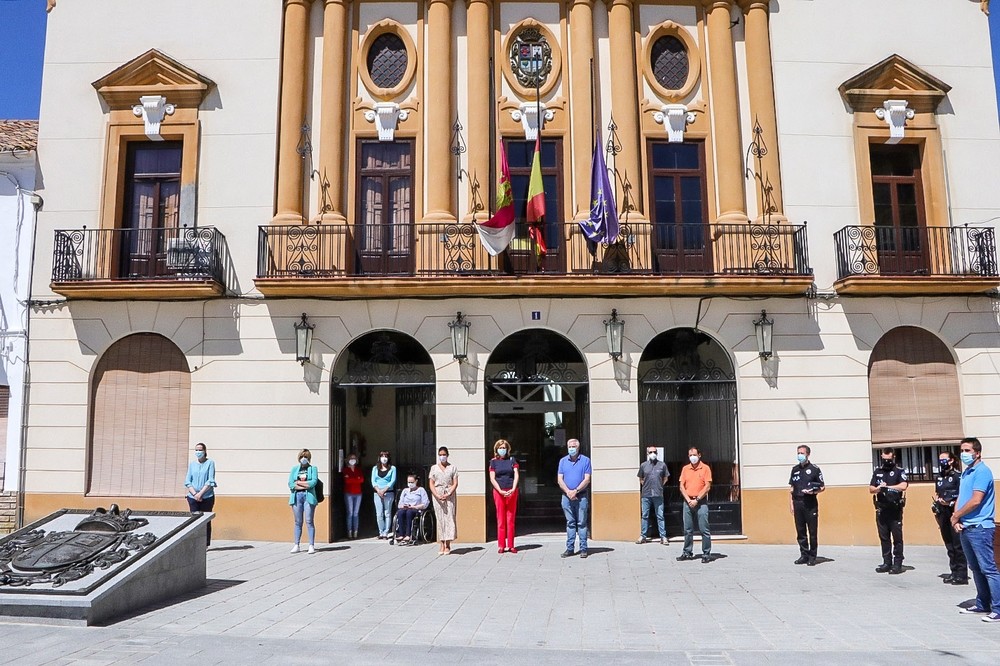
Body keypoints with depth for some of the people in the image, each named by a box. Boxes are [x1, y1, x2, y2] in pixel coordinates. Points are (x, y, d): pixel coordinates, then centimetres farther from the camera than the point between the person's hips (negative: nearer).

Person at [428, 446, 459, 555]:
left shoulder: (453, 467, 7)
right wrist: (437, 495, -10)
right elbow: (431, 484, 4)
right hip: (437, 496, 1)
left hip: (450, 495, -1)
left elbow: (455, 483, 1)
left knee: (449, 518, -5)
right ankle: (441, 545, 2)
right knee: (440, 519, 0)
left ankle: (447, 545, -2)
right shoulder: (434, 468, 10)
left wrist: (448, 494, -13)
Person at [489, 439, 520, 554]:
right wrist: (501, 491, -11)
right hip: (498, 492, -1)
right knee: (500, 520, 0)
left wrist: (513, 489, -12)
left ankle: (510, 545, 6)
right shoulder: (493, 462, 7)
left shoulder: (512, 460, 8)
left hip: (511, 492, 1)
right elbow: (492, 479, 1)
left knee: (511, 519, 2)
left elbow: (516, 475, 1)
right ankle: (501, 545, 4)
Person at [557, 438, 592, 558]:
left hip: (581, 496, -3)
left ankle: (583, 549, 3)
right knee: (570, 523, 7)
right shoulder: (563, 461, 10)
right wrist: (568, 492, -10)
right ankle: (570, 548, 11)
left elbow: (587, 479, -5)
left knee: (582, 523, 0)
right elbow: (559, 479, 5)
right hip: (566, 496, 3)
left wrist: (575, 491, -13)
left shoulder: (585, 460, 2)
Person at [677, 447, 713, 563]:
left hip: (701, 502, -4)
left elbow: (707, 486, -6)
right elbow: (682, 486, 8)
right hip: (688, 502, 4)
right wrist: (688, 500, -5)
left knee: (704, 529, -4)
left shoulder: (705, 468, -1)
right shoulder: (685, 469, 11)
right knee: (687, 530, 7)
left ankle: (706, 554, 1)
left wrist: (696, 500, -11)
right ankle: (687, 552, 15)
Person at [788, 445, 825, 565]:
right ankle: (804, 555, 15)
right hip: (797, 503, 4)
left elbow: (823, 487, 2)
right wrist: (790, 504, 9)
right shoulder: (795, 469, 14)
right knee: (800, 531, 7)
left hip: (811, 504, -4)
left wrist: (813, 492, -16)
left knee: (812, 531, -1)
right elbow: (791, 488, 16)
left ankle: (812, 557, 6)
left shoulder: (814, 469, 0)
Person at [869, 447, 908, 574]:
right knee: (884, 537, 8)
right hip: (881, 509, 4)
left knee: (897, 537, -3)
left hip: (895, 509, -4)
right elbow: (871, 489, 9)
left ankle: (898, 564, 3)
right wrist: (878, 488, -12)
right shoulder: (877, 471, 13)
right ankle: (887, 563, 14)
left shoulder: (900, 471, 1)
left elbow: (903, 486, -17)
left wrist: (886, 487, -21)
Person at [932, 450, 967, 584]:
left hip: (955, 514, -7)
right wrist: (936, 501, 10)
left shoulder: (958, 476, -8)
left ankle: (962, 575, 2)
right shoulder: (939, 477, 15)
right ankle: (953, 572, 21)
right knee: (949, 545, 13)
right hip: (943, 515, 7)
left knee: (958, 545, -4)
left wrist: (952, 503, -20)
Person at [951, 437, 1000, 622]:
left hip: (980, 528, -9)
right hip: (965, 528, 9)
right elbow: (960, 498, 15)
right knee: (976, 569, 16)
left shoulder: (982, 472, -12)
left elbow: (975, 501, -19)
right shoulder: (966, 473, 16)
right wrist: (957, 519, -1)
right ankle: (983, 605, 25)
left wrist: (956, 516, -7)